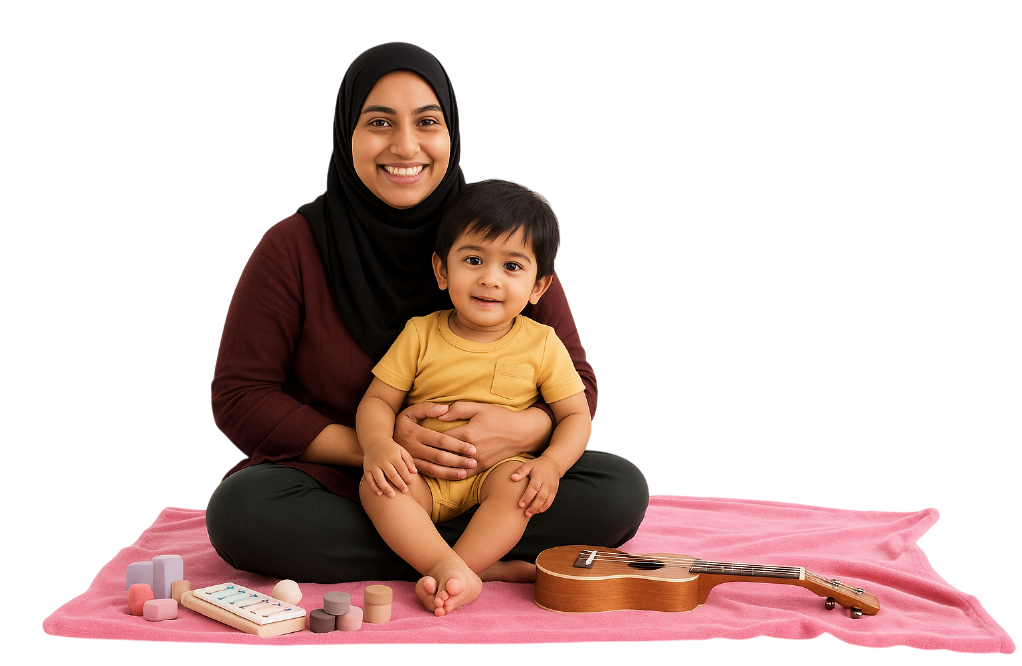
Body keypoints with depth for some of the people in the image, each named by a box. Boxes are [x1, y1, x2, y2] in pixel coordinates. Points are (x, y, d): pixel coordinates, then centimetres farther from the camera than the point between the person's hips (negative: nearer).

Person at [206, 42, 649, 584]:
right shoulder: (293, 249, -5)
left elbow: (578, 385, 2)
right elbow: (240, 398, -6)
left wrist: (526, 429, -22)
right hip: (339, 491, 0)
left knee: (621, 488, -21)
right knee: (240, 507, -32)